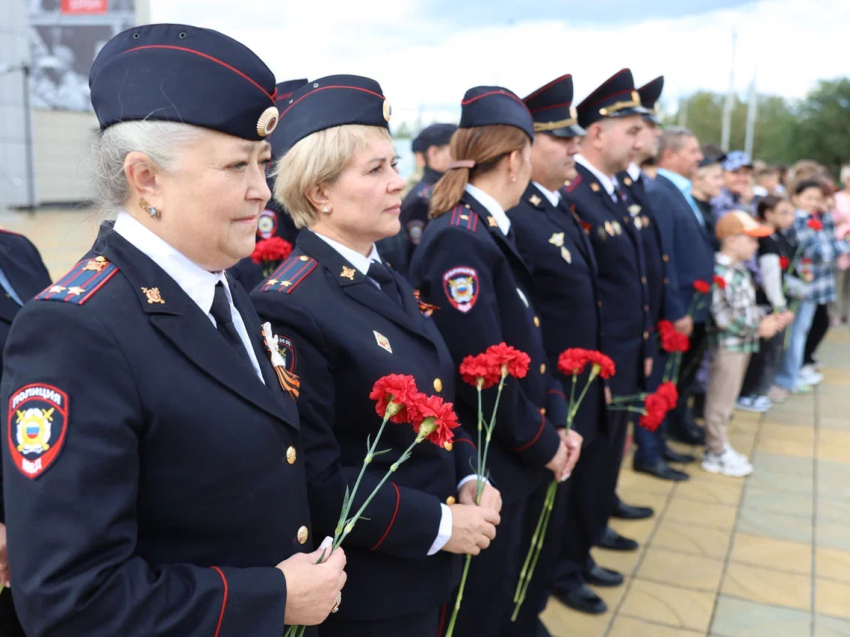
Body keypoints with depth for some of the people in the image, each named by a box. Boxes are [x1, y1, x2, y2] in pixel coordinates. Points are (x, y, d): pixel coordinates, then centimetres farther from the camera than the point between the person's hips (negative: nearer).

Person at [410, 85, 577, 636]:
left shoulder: (492, 233, 8)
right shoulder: (458, 240, -22)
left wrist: (556, 419, 2)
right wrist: (544, 445, -13)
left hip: (519, 465, 9)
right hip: (484, 474, -9)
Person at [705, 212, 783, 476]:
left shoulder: (740, 269, 10)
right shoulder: (722, 273, -21)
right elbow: (723, 316, -24)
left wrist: (766, 318, 2)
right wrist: (758, 328, -17)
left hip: (742, 344, 10)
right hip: (728, 345, -10)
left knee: (728, 398, 17)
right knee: (720, 401, 3)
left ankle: (720, 447, 28)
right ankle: (717, 454, 15)